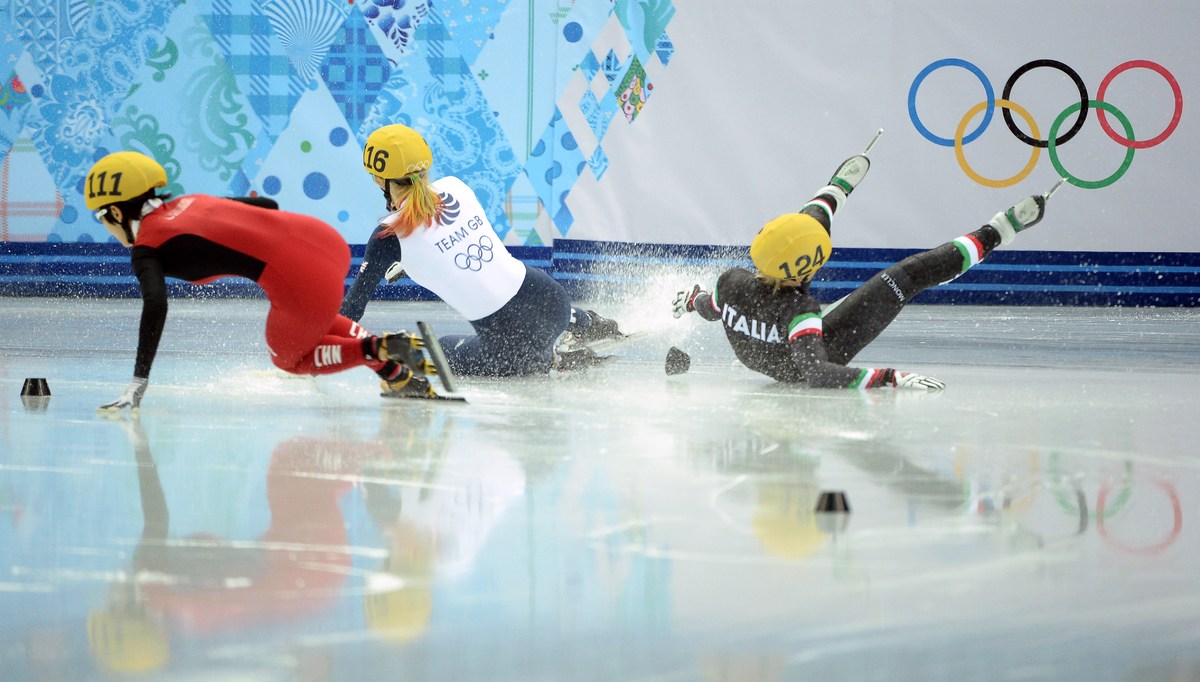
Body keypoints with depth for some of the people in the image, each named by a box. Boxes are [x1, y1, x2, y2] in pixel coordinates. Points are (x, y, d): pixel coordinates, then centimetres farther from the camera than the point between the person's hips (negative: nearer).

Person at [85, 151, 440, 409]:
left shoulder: (146, 250, 1)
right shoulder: (190, 202, 22)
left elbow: (156, 306, -15)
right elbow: (266, 205, 26)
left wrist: (138, 383, -16)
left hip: (301, 281, -7)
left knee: (289, 358, 23)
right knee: (315, 320, 38)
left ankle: (376, 350, 0)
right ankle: (396, 369, 18)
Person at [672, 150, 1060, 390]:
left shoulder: (730, 283, -26)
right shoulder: (796, 313, -44)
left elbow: (709, 311, -2)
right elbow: (816, 372, -50)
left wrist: (692, 300, 23)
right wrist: (888, 378, -54)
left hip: (756, 349, 6)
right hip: (823, 350, -6)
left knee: (804, 229, 20)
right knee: (906, 276, -8)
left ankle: (837, 190, 52)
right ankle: (993, 234, 9)